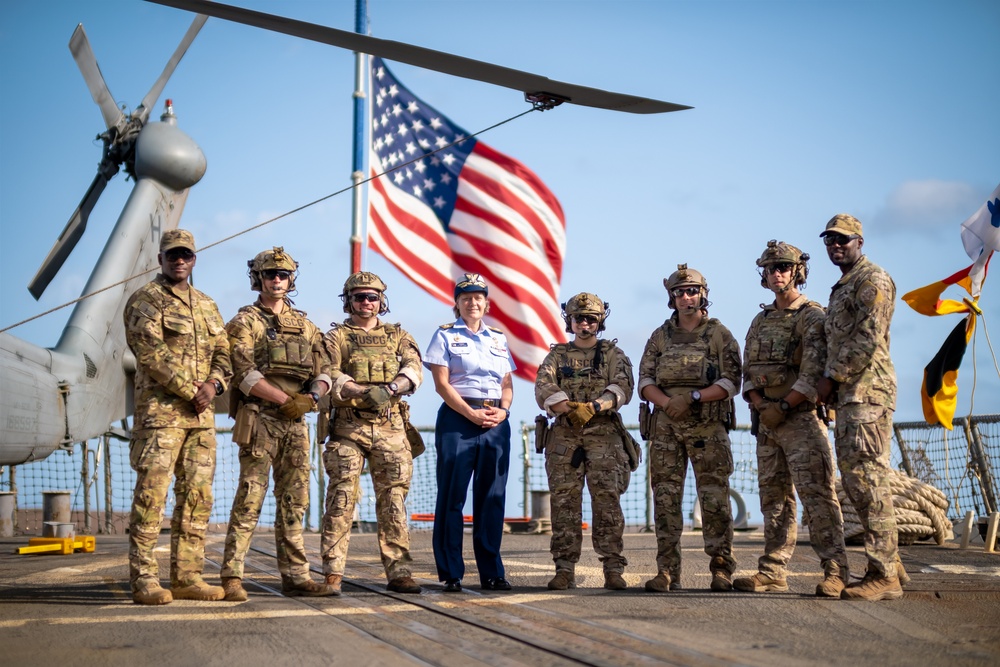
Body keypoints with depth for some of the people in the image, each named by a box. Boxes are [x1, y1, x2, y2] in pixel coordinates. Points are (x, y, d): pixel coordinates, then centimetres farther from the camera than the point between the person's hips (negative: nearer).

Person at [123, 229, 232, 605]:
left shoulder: (206, 306, 20)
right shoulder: (146, 300, 0)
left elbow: (224, 352, 16)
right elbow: (152, 353, -12)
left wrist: (213, 384, -5)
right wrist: (190, 392, -14)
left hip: (201, 413, 7)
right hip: (160, 409, -7)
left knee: (197, 496, 5)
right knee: (151, 493, -9)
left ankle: (187, 577, 11)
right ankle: (144, 580, -6)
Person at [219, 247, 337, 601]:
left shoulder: (305, 325, 18)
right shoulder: (245, 322, 1)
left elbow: (323, 370, 14)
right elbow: (244, 373, -10)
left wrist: (313, 396, -8)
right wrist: (285, 400, -15)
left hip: (296, 424, 6)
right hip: (259, 419, -5)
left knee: (293, 501, 8)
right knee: (250, 498, -9)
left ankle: (296, 576, 12)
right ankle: (232, 577, -6)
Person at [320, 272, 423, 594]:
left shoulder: (398, 336, 16)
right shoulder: (335, 337, 9)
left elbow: (413, 370, -1)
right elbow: (330, 378, -6)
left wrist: (389, 389, -21)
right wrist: (366, 393, -23)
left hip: (390, 426, 2)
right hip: (348, 426, -2)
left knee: (393, 498, 2)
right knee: (341, 497, -5)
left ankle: (398, 571, 4)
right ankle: (333, 572, -2)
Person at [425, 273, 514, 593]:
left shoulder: (498, 338, 17)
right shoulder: (445, 335, 4)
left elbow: (507, 384, 16)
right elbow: (441, 383, -4)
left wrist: (503, 410, -5)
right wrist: (471, 413, -13)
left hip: (496, 422, 4)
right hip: (457, 419, -4)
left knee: (492, 497, 4)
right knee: (452, 496, -4)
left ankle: (491, 572, 10)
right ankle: (450, 573, 0)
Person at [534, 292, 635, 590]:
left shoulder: (613, 354, 13)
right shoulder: (557, 356, 16)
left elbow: (623, 387, -4)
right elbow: (543, 389, -1)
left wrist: (593, 407, -21)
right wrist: (570, 409, -18)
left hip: (604, 435, -1)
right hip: (564, 436, 1)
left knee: (607, 501, -7)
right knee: (564, 502, -2)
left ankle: (613, 570, -5)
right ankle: (565, 570, 1)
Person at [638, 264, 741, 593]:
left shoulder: (719, 334, 4)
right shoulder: (660, 337, 13)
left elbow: (731, 381, -4)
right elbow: (645, 380, 7)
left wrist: (692, 397, -15)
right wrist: (666, 402, -13)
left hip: (709, 427, -3)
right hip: (666, 427, 3)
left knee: (714, 498, -3)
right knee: (665, 498, 1)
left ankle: (722, 569, 1)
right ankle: (667, 570, 4)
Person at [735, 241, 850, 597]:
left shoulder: (812, 316, -4)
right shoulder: (761, 321, 18)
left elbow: (814, 372, -14)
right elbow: (748, 372, 14)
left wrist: (783, 406, -15)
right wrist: (760, 406, -3)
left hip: (802, 417, -7)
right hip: (767, 419, 7)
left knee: (816, 493, -12)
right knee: (774, 496, 8)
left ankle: (834, 570, -12)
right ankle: (773, 571, 12)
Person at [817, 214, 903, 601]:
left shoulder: (872, 280, -7)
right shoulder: (842, 288, 24)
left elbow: (867, 340, -16)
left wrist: (831, 377, -11)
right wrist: (831, 385, 12)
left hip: (867, 391, -10)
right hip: (847, 395, 10)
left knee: (869, 481, -12)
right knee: (854, 481, 10)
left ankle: (884, 577, -11)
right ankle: (888, 563, 16)